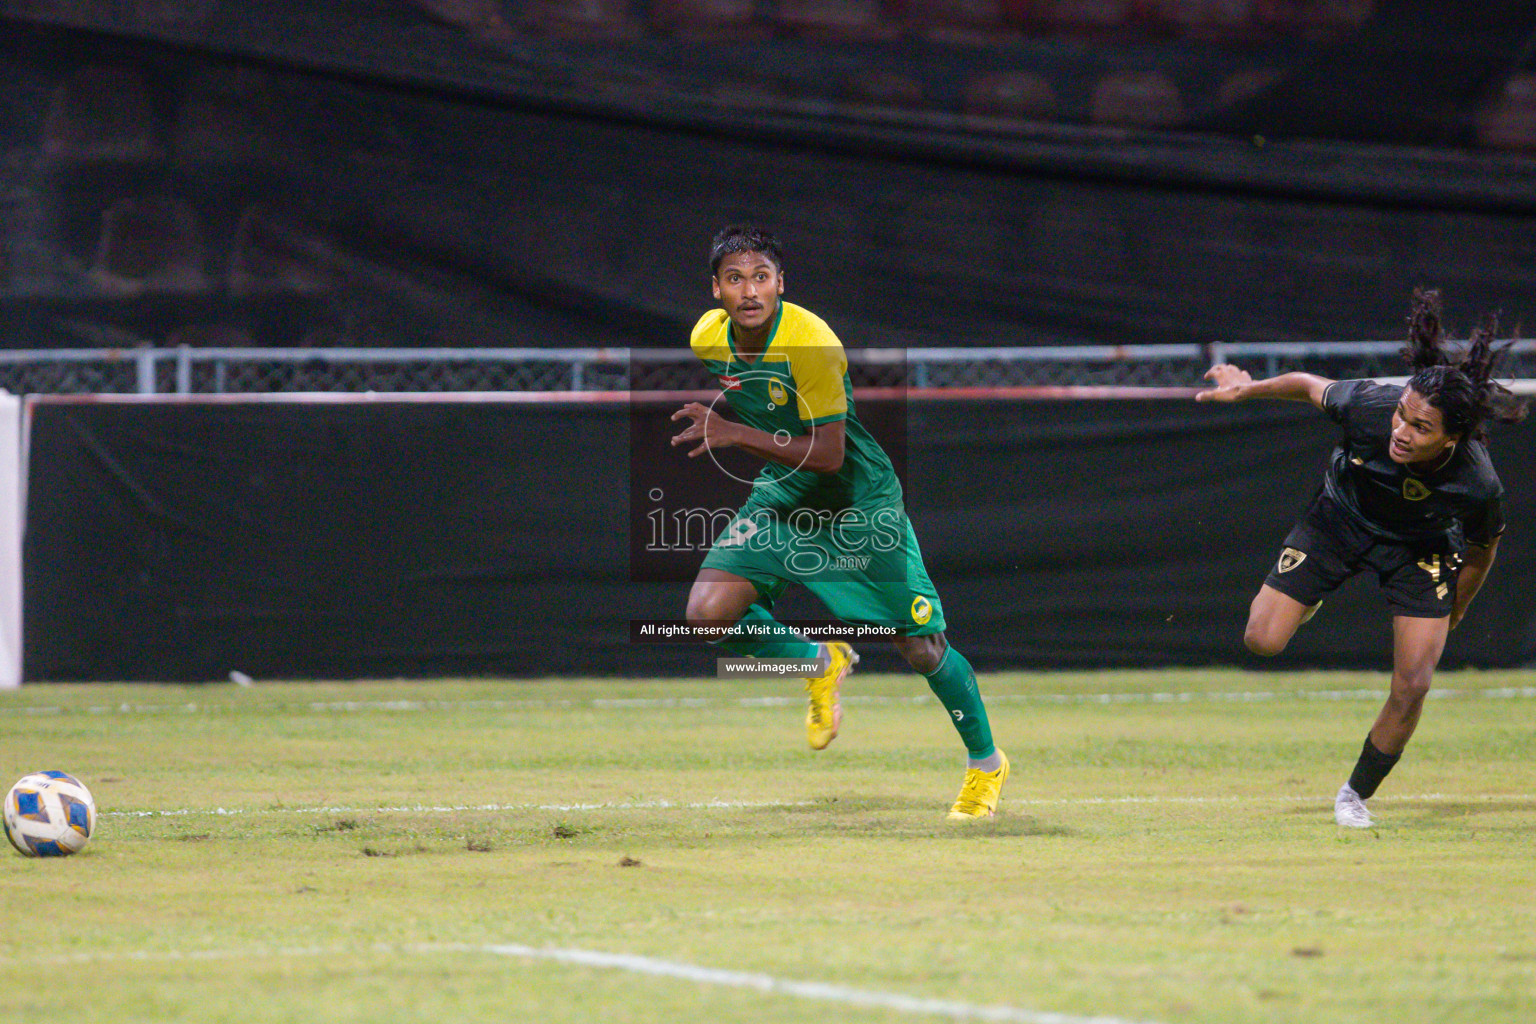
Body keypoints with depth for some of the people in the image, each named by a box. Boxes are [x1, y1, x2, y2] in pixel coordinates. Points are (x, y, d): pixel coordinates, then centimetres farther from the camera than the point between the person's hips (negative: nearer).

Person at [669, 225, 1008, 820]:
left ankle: (986, 762, 25)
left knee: (921, 650, -1)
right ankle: (821, 664, 13)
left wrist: (735, 434, -37)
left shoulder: (812, 343, -28)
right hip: (779, 498, 5)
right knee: (708, 615, -16)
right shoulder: (707, 338, -8)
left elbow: (829, 454, -31)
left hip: (859, 502, -5)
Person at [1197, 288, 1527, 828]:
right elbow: (1310, 386, -14)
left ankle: (1356, 794, 17)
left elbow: (1481, 547, -12)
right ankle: (1296, 597, 32)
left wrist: (1454, 612, 2)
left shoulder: (1479, 485, -35)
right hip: (1341, 518, 1)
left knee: (1412, 687, -8)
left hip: (1420, 550, -1)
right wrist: (1248, 389, 0)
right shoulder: (1370, 405, -37)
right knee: (1263, 642, -6)